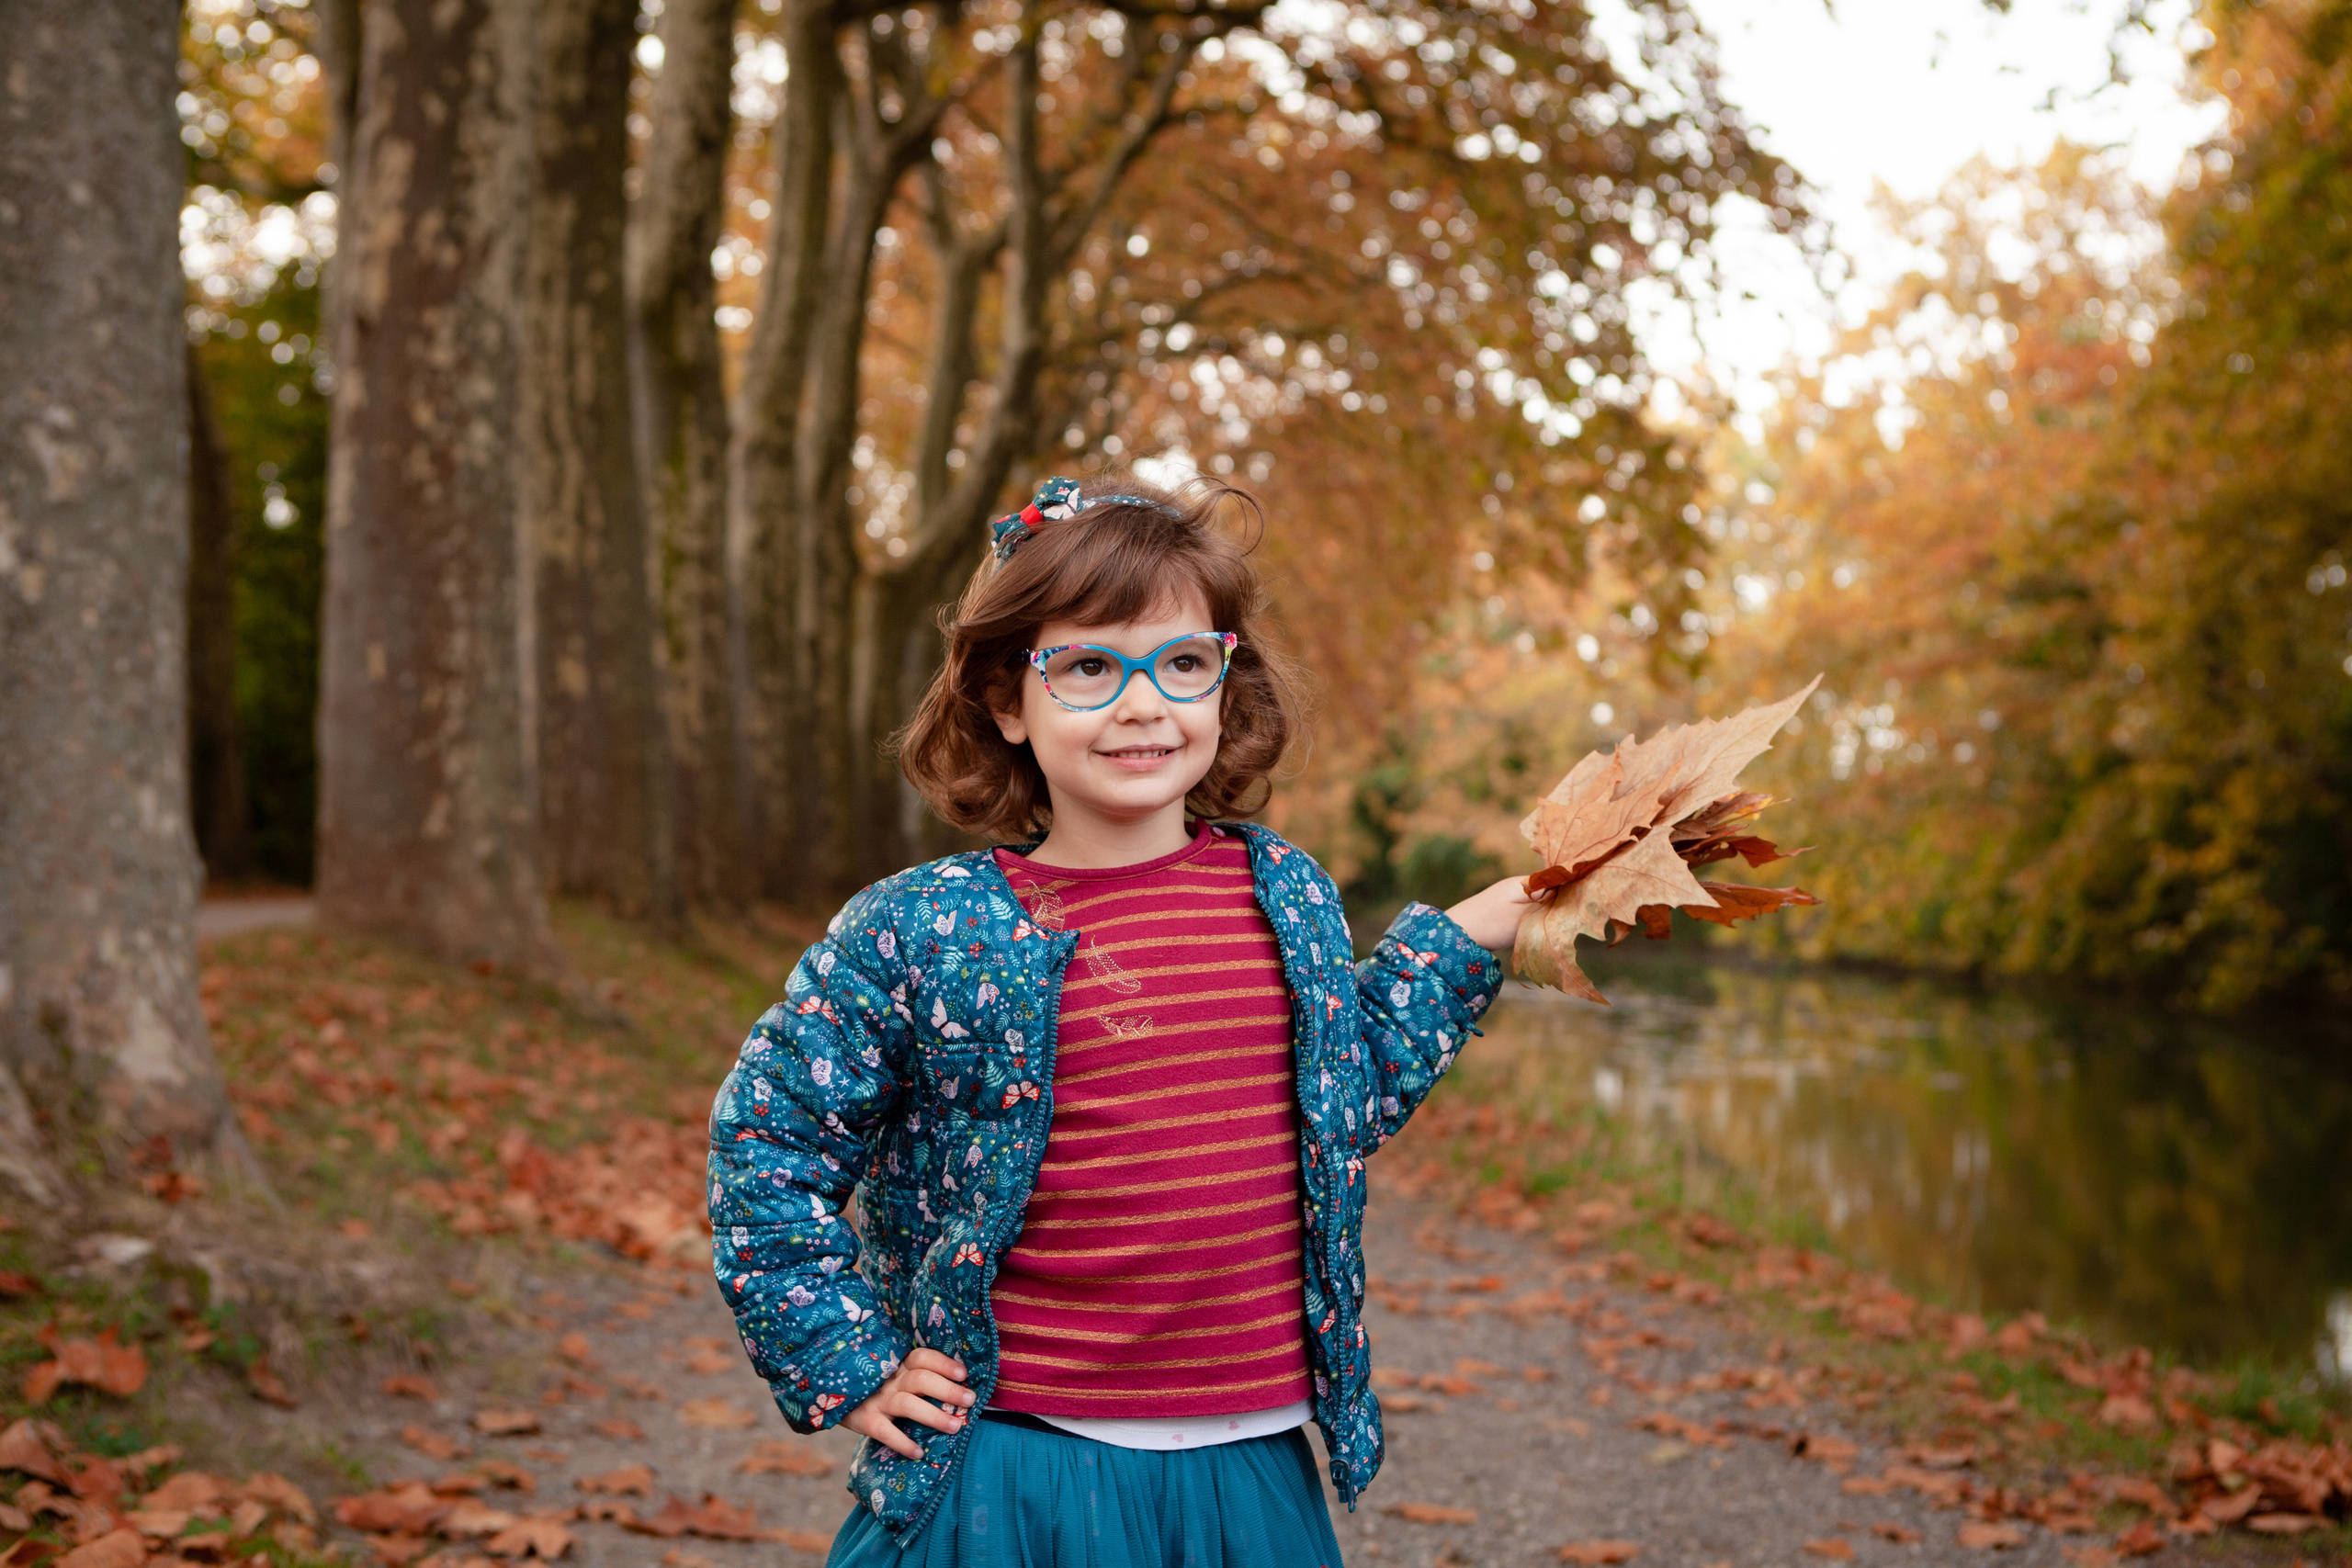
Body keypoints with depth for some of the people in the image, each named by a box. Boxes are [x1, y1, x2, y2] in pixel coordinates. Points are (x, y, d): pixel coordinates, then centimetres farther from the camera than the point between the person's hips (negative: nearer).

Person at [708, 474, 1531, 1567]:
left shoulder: (1290, 896, 3)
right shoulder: (919, 933, -9)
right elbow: (766, 1144, 0)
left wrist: (1461, 941, 11)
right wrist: (850, 1367, -3)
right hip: (1017, 1473, -3)